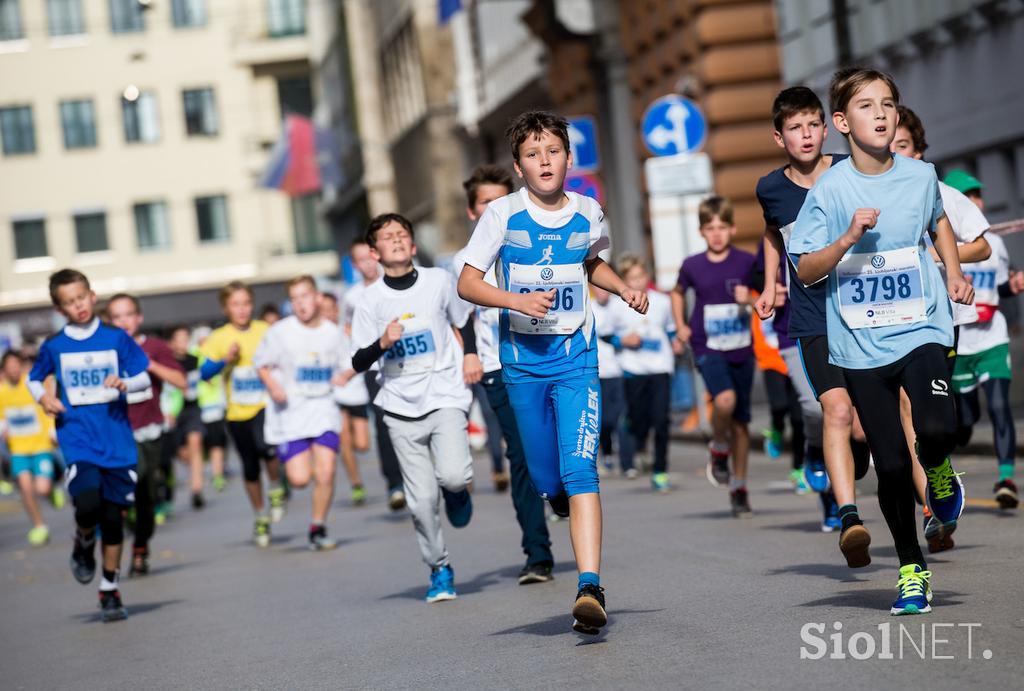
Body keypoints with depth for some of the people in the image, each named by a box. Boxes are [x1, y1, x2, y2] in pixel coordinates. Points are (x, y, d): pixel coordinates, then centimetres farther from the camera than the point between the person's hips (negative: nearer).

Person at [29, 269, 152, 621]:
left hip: (118, 442, 1)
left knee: (113, 516, 5)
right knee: (87, 505, -22)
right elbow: (34, 379, 19)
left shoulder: (116, 339, 3)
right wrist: (43, 397, -2)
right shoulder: (53, 347, 4)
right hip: (78, 442, -1)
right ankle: (83, 546, 13)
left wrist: (126, 384, -16)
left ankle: (109, 589, 21)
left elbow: (144, 378, 6)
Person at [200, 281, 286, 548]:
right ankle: (260, 518, 29)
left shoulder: (266, 331, 1)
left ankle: (277, 490, -2)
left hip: (266, 405, -1)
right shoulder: (219, 338, -1)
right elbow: (205, 372, -11)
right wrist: (226, 359, -26)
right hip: (238, 412, 2)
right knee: (250, 467, 9)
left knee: (266, 446, -29)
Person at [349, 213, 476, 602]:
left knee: (453, 475, -22)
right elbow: (358, 363, -1)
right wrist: (383, 342, -19)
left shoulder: (439, 281, 1)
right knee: (421, 500, -3)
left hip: (445, 398, 0)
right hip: (401, 408, 0)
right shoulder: (372, 299, -1)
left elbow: (463, 321, 20)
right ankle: (440, 569, 17)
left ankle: (457, 492, 15)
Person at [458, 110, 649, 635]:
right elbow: (467, 283, -5)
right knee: (546, 481, 9)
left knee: (579, 469, -16)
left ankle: (590, 588, -22)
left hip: (576, 359, 0)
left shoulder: (587, 213, 3)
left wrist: (624, 289, 6)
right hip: (522, 361, 0)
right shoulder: (503, 214, -5)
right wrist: (516, 299, -21)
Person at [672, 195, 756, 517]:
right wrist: (681, 327, 7)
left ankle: (738, 486, 22)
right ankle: (718, 449, 3)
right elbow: (678, 292, 18)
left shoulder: (746, 261, -4)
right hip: (708, 348, -1)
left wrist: (750, 300, -16)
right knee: (725, 400, -27)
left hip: (741, 348, 1)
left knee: (741, 419, 8)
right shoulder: (692, 265, -2)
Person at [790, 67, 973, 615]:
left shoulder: (921, 175, 2)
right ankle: (911, 569, 20)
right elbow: (805, 271, -5)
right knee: (891, 464, 1)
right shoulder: (831, 189, -6)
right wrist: (848, 239, -20)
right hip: (860, 343, -1)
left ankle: (939, 473, 14)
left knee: (936, 431, -24)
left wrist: (954, 273, 12)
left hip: (921, 328, 1)